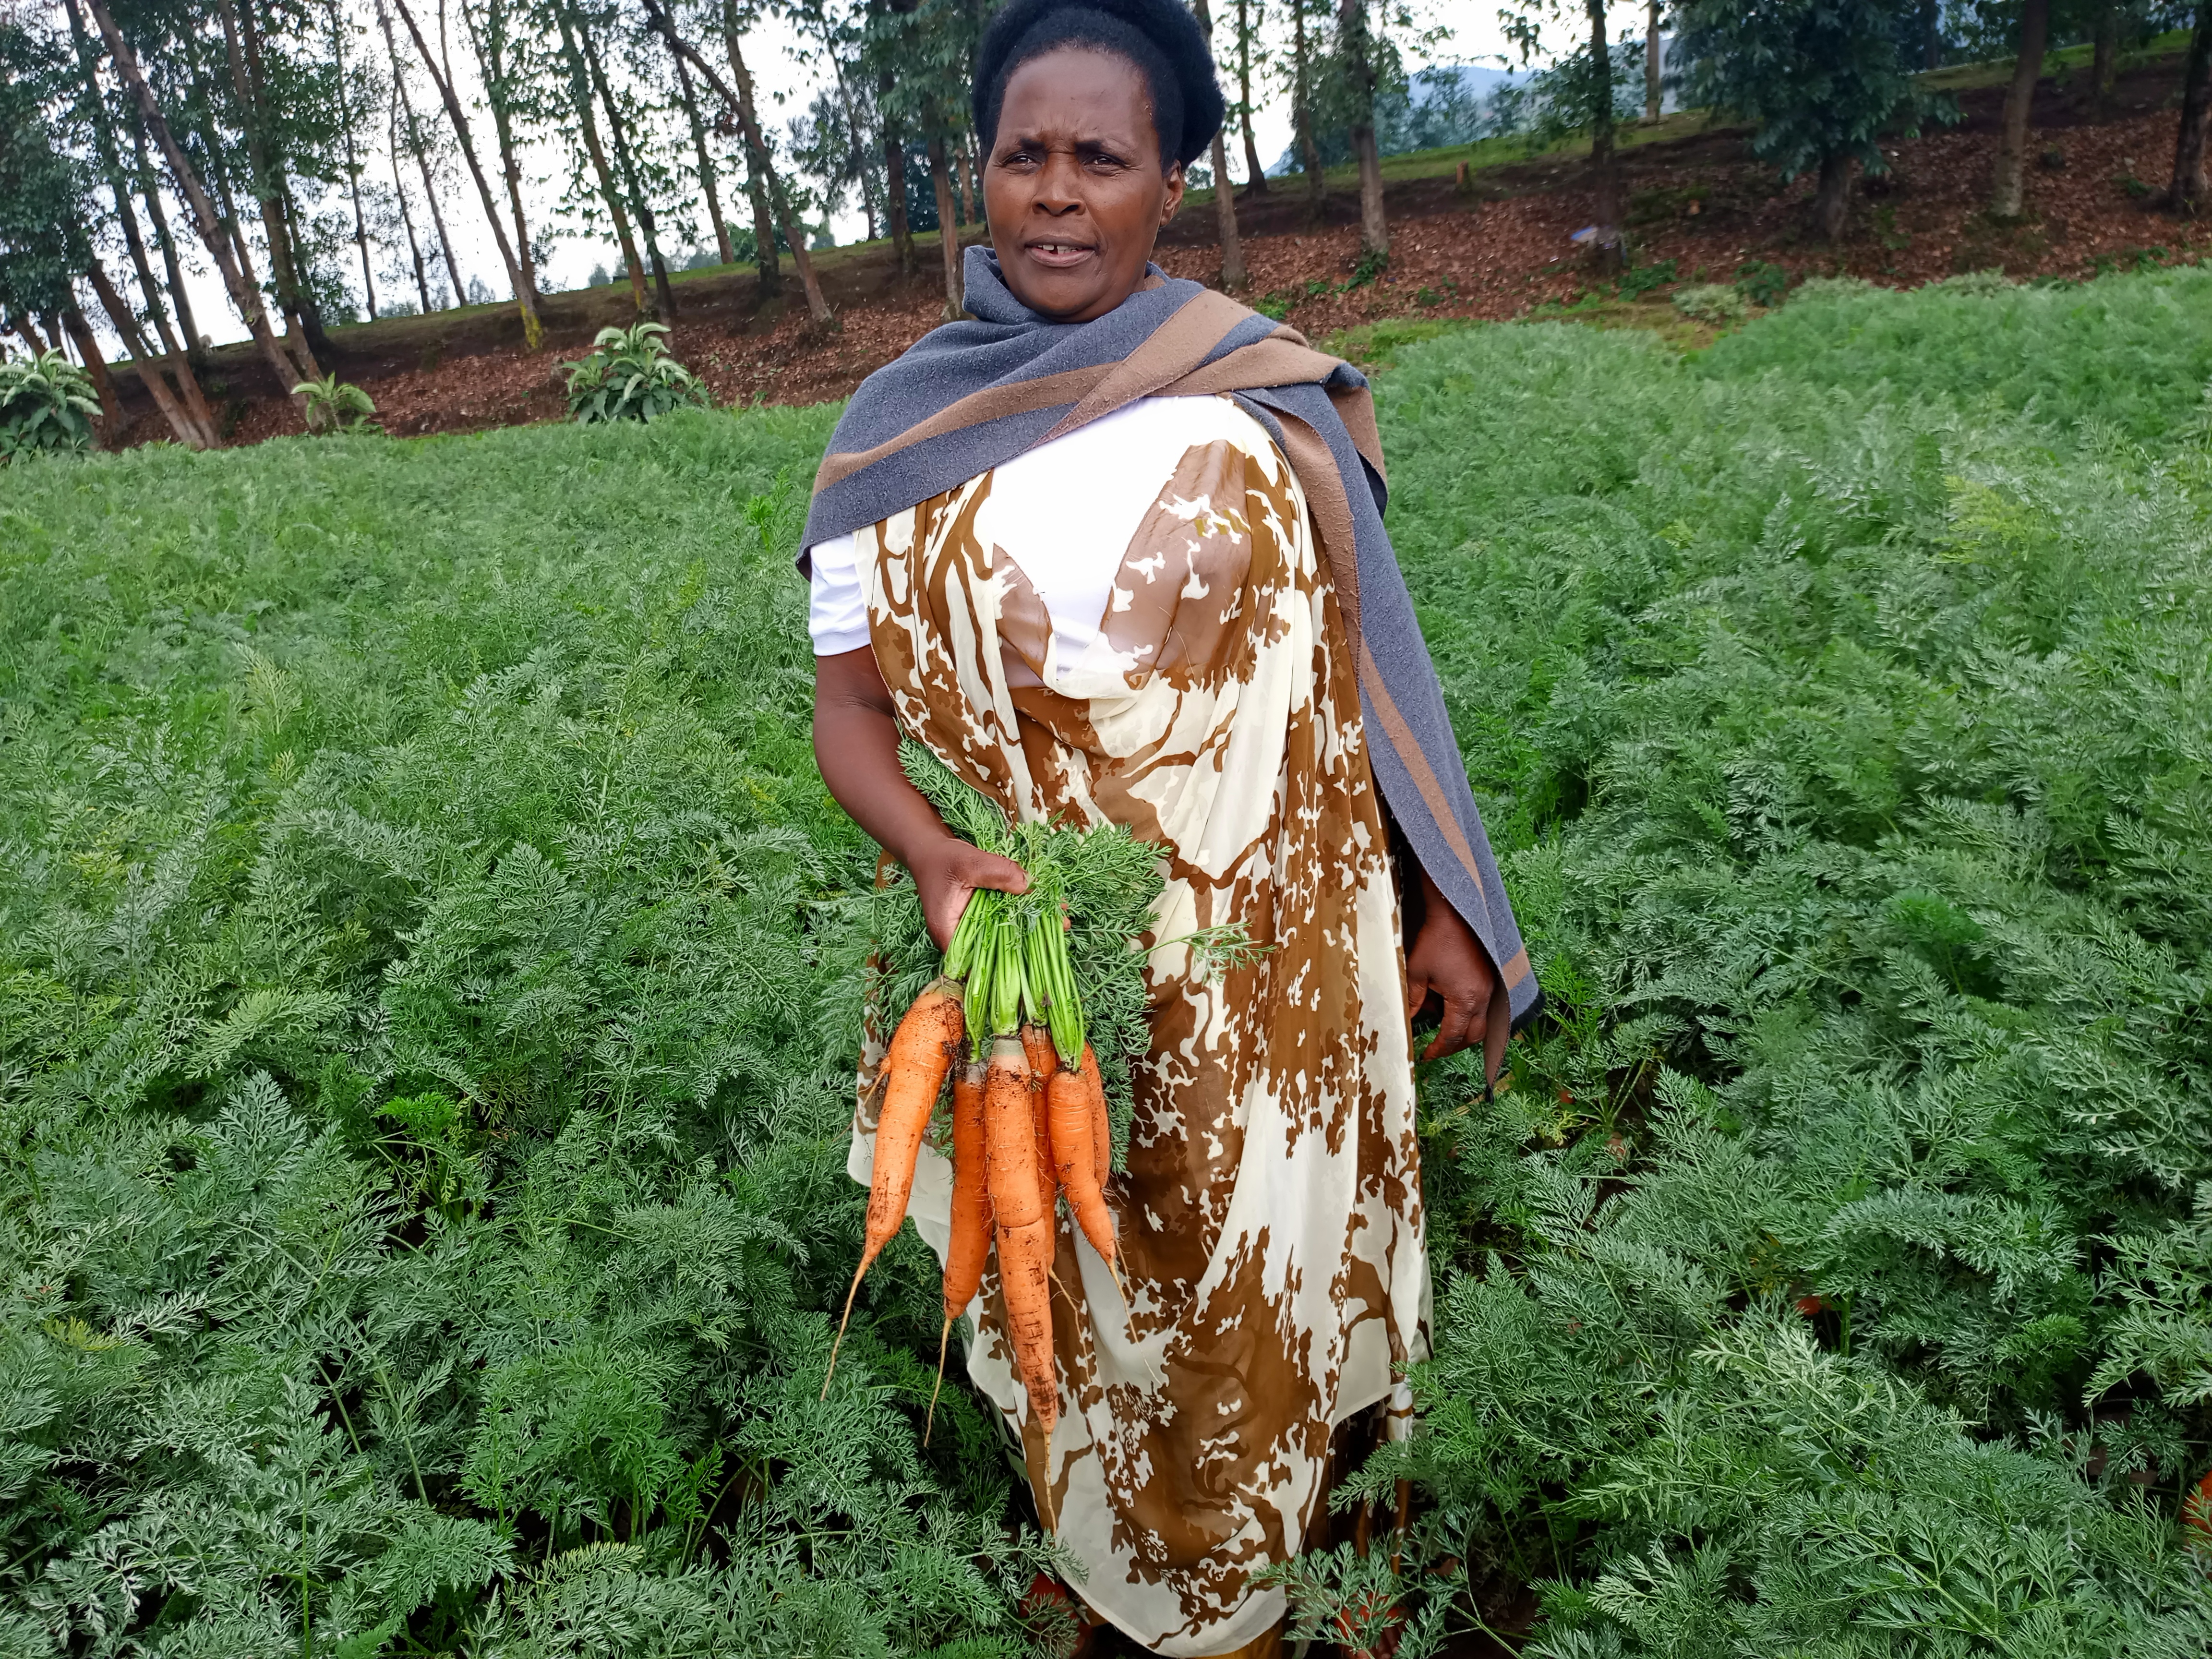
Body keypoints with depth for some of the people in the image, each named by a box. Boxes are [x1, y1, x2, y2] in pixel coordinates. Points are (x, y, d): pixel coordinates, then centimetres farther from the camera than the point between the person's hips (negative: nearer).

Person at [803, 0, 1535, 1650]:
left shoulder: (1267, 393, -5)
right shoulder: (895, 436, -3)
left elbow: (1363, 660, 1)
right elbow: (850, 699, 0)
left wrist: (1442, 906, 2)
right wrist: (934, 858, -19)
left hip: (1271, 960, 0)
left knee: (1262, 1269, 18)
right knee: (1096, 1289, 17)